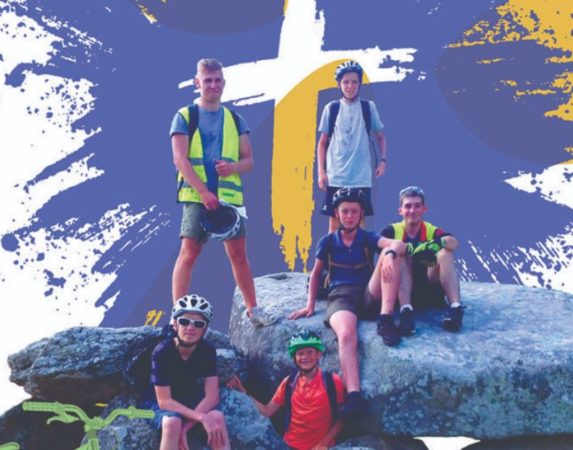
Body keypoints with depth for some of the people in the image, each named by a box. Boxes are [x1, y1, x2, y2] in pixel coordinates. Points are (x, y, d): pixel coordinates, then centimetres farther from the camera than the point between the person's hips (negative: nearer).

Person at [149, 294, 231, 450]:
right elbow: (164, 401, -23)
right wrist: (202, 417, -34)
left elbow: (212, 396, -16)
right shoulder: (162, 352, -22)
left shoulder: (207, 350, -12)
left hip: (196, 406, 2)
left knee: (217, 417, -31)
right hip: (167, 409, -2)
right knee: (172, 423, -37)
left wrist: (186, 426, -29)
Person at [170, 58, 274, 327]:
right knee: (188, 254, -7)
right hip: (196, 196, -3)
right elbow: (180, 159, -6)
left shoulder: (235, 119, 15)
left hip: (229, 196, 3)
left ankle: (252, 309, 17)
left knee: (238, 254, 6)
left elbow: (249, 161, 13)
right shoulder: (185, 117, 4)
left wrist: (233, 167, -11)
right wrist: (204, 192, -15)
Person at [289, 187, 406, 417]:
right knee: (346, 334, -37)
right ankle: (354, 396, -51)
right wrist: (310, 305, 10)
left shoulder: (368, 238, 12)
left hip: (369, 294, 2)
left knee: (390, 254, -22)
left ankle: (384, 320, -28)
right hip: (341, 297, -1)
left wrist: (391, 252, -32)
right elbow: (316, 274, 22)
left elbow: (399, 245, -7)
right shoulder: (327, 241, 14)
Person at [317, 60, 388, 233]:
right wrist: (321, 171, 1)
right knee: (334, 222, 2)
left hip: (361, 178, 0)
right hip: (335, 177, 0)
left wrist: (383, 160, -1)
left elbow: (380, 136, 13)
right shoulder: (331, 108, 4)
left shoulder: (369, 107, 4)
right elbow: (322, 142, 8)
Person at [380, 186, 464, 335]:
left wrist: (437, 243, -40)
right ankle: (406, 310, -41)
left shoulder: (433, 231, 2)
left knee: (445, 253, -19)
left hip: (430, 292, 1)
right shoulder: (392, 231, 0)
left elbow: (453, 242, -19)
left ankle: (455, 308, -32)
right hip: (401, 292, -1)